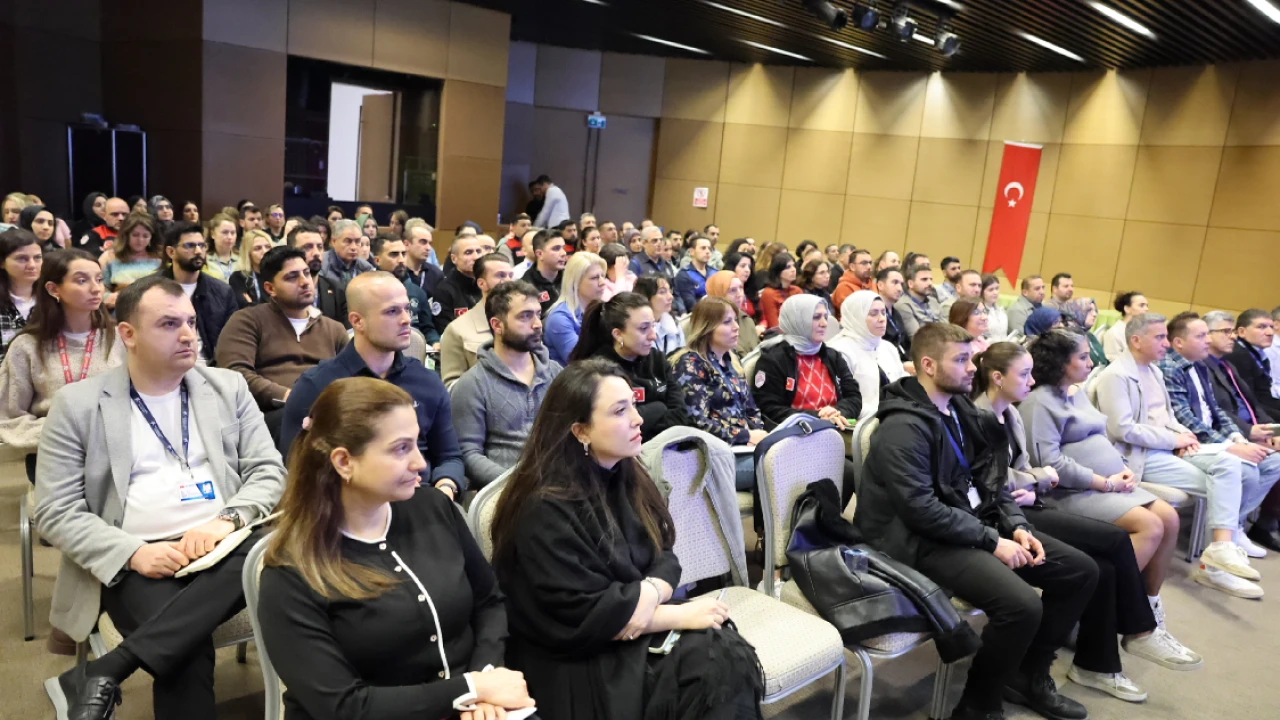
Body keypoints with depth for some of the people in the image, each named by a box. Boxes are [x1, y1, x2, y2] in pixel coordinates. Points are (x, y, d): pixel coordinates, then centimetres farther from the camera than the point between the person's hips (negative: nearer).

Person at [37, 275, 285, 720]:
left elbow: (269, 471, 7)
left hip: (224, 546, 3)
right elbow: (57, 512, 1)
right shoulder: (78, 404, 4)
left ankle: (103, 673, -28)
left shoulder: (228, 387, 11)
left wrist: (228, 520, -15)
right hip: (136, 562, -2)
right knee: (187, 649, -32)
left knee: (268, 552, -33)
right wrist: (133, 553, -17)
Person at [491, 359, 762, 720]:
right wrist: (680, 615, -17)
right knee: (717, 675, -23)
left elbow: (665, 557, 5)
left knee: (731, 658, -19)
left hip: (644, 630, 7)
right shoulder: (546, 509, -18)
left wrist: (650, 593, -18)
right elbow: (585, 616, -19)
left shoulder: (627, 476, 5)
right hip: (584, 657, -6)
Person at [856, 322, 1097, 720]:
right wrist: (992, 541, -19)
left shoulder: (960, 410, 10)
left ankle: (1028, 674, 20)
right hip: (927, 539, -9)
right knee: (1022, 605, -28)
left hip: (976, 523, 9)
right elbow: (921, 509, -24)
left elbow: (987, 480, 15)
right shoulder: (904, 426, -19)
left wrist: (1017, 526, -2)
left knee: (1081, 571, 5)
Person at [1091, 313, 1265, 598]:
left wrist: (1182, 434, -1)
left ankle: (1222, 549, -21)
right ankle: (1220, 551, -5)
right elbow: (1123, 430, -22)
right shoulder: (1115, 376, -15)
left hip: (1168, 446, 8)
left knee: (1229, 462, -15)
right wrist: (1174, 439, -16)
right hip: (1140, 455, -8)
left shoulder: (1154, 370, 15)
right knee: (1216, 480, -17)